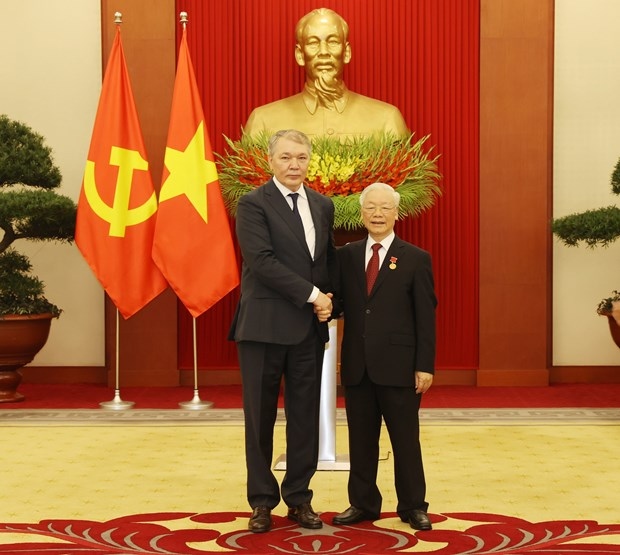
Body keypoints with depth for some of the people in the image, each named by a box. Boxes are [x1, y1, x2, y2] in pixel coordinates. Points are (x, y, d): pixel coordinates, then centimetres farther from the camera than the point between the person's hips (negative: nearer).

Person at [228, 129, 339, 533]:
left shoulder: (323, 206, 12)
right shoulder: (253, 204, -6)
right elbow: (262, 261, -16)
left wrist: (328, 302, -1)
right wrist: (313, 295, -16)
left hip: (309, 327, 5)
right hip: (265, 326, -5)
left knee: (306, 417, 8)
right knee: (260, 417, 4)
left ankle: (299, 498, 20)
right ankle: (262, 501, 16)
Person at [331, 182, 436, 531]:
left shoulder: (416, 259, -1)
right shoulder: (346, 256, 9)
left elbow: (425, 317, -3)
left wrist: (425, 366, -8)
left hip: (398, 366, -3)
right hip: (357, 366, 3)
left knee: (406, 439, 5)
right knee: (361, 439, 10)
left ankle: (413, 506, 18)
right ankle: (363, 503, 22)